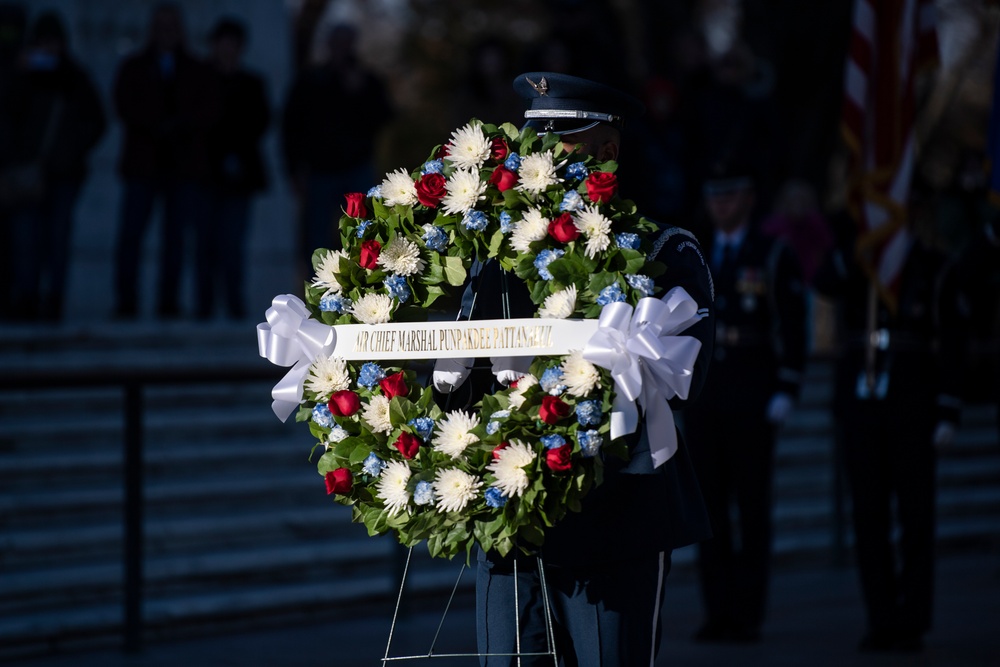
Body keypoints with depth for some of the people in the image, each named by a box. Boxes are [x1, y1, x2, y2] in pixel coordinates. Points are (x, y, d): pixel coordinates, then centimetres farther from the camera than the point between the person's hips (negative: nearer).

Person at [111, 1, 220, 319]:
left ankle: (169, 301, 0)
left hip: (185, 163, 1)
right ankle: (126, 301, -7)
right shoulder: (134, 68, 13)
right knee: (131, 231, -9)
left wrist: (179, 125, -13)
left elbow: (210, 111, 3)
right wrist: (157, 126, -13)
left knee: (176, 234, -2)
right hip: (143, 161, -1)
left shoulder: (197, 72, 14)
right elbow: (125, 106, 0)